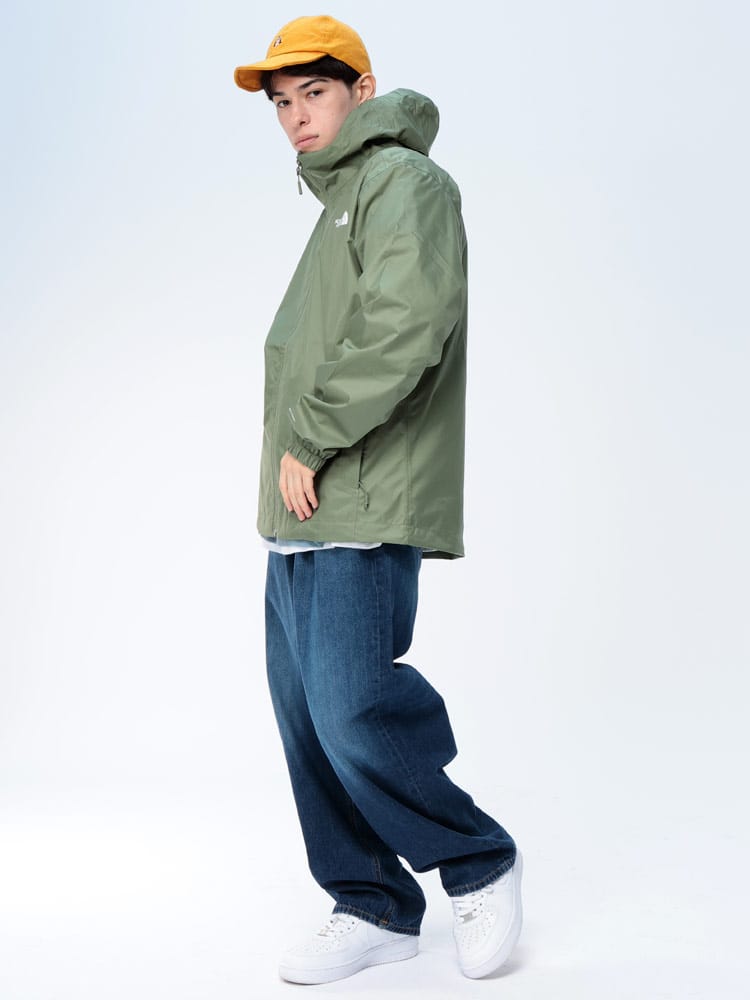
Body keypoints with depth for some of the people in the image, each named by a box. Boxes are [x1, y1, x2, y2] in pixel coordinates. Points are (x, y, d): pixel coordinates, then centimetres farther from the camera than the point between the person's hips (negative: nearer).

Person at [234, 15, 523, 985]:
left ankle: (481, 866, 9)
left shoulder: (403, 181, -3)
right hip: (301, 516, 9)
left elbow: (407, 324, -20)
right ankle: (373, 907, 19)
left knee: (354, 717, -13)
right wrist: (291, 453, 10)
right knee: (307, 720, 8)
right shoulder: (337, 200, 25)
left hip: (364, 510, -9)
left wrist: (309, 440, -15)